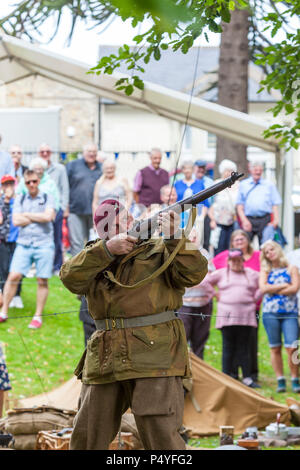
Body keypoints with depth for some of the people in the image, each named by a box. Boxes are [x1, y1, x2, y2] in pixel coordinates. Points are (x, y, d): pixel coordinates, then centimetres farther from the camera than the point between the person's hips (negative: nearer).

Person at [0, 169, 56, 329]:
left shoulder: (47, 198, 6)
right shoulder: (20, 199, 12)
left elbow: (48, 216, -12)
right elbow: (16, 220, -2)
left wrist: (27, 215, -4)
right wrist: (39, 217, -4)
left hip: (44, 245, -2)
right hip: (23, 244, 2)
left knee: (42, 281, 0)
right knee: (13, 276, -6)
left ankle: (38, 316, 10)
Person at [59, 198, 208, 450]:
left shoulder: (159, 250, 5)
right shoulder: (95, 256, 15)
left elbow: (194, 273, -10)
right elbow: (71, 278, -5)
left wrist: (175, 237, -22)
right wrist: (107, 249, -15)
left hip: (153, 353, -4)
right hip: (105, 360, 5)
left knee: (161, 437, -12)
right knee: (86, 437, 10)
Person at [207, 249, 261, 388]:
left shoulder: (252, 275, 13)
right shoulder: (221, 273, 10)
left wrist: (254, 298, 10)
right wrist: (215, 295, 9)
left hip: (245, 316, 1)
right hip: (227, 316, -1)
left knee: (243, 348, 1)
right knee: (228, 348, -2)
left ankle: (247, 378, 3)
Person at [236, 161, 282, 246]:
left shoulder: (269, 185, 15)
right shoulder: (243, 185, 14)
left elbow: (275, 204, 10)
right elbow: (239, 205, 9)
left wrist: (276, 219, -5)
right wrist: (244, 220, -5)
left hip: (265, 220, 0)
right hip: (248, 220, 0)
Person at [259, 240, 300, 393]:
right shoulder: (265, 271, 12)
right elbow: (263, 288, -6)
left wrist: (273, 290, -4)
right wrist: (284, 285, -5)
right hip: (270, 314, 2)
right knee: (275, 348, 3)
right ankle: (280, 381, 9)